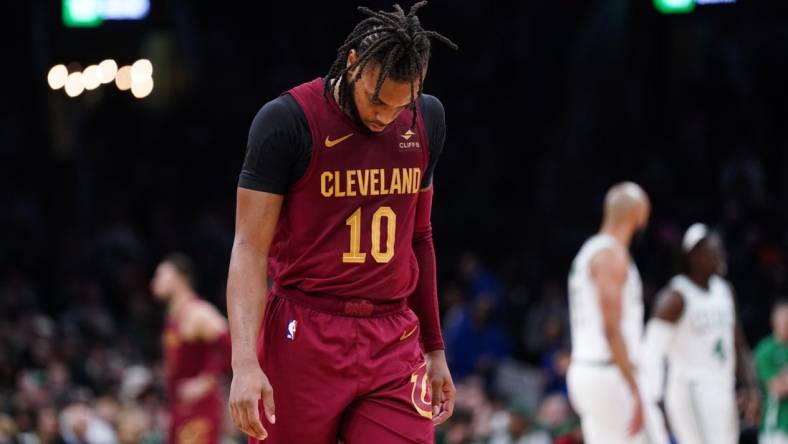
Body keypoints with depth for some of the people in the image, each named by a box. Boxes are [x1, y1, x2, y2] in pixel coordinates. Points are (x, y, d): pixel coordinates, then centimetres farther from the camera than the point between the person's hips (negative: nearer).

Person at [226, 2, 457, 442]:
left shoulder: (427, 120, 8)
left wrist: (435, 348, 22)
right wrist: (245, 363, -21)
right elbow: (250, 248, -11)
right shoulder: (287, 121, -9)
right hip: (303, 340, -4)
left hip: (395, 341, 4)